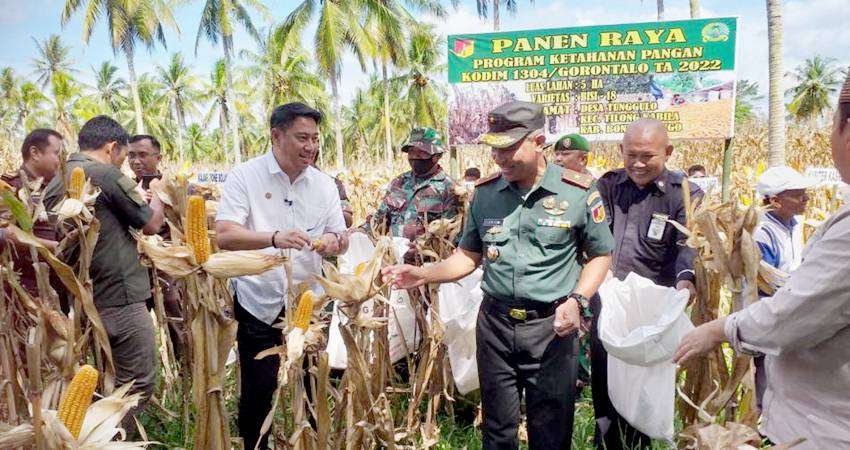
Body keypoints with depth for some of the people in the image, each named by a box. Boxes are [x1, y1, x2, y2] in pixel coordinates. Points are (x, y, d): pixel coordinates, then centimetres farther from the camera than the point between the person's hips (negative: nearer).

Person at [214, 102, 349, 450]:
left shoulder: (325, 184, 3)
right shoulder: (244, 176, -7)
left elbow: (342, 240, 6)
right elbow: (224, 236, -18)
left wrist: (334, 240, -19)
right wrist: (274, 238, -35)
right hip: (259, 304, -3)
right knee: (257, 392, 9)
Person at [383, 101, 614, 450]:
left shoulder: (579, 192, -9)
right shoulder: (485, 192, 1)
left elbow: (601, 254, 2)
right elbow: (469, 256, 9)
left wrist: (576, 300, -13)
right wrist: (422, 274, -6)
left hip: (552, 327, -3)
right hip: (494, 323, 3)